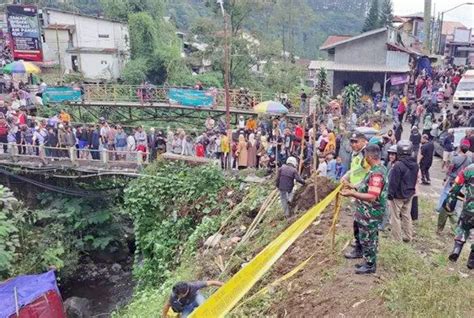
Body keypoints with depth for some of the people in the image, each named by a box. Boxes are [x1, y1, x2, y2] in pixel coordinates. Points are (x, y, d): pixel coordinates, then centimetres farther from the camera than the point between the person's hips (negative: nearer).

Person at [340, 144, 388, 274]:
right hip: (369, 213, 10)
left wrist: (352, 193, -30)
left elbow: (372, 197, -31)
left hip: (370, 215, -10)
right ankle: (369, 262, 33)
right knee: (369, 239, 20)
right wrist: (355, 188, 14)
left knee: (367, 239, 4)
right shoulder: (378, 169, 8)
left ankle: (370, 265, 18)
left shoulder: (376, 173, -26)